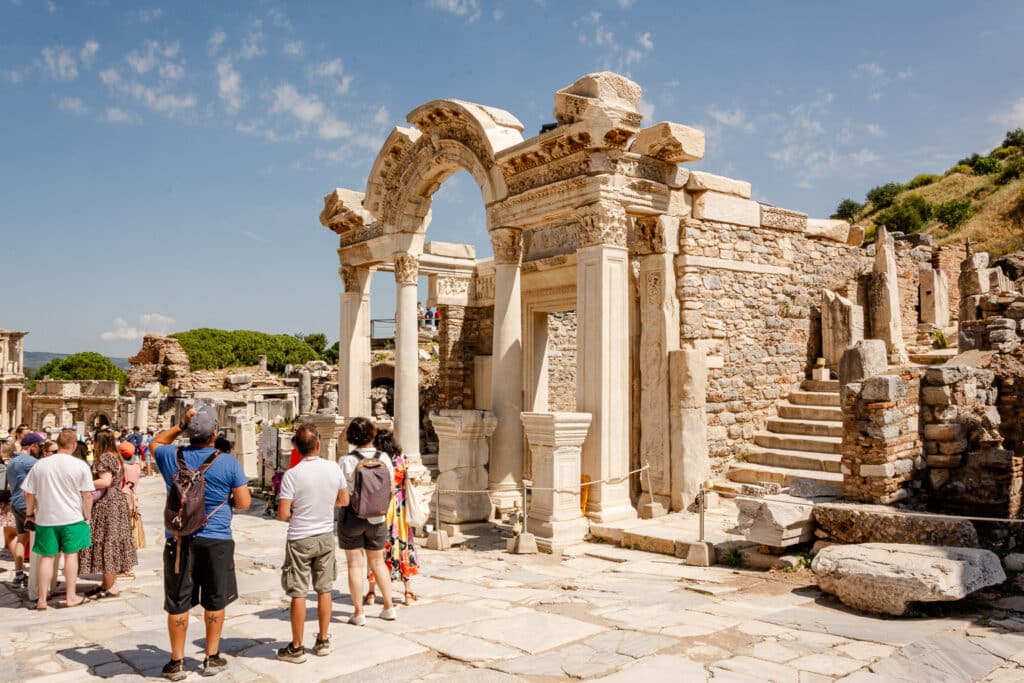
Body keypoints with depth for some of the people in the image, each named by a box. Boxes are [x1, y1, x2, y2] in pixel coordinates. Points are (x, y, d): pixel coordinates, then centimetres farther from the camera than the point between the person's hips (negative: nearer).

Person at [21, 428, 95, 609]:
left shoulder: (40, 465, 0)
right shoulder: (81, 466, -8)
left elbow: (28, 493, 5)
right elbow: (87, 495, -6)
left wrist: (29, 514, 18)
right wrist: (87, 517, 6)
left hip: (46, 518, 2)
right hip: (72, 518, -2)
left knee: (47, 557, 10)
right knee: (71, 555, 9)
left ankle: (42, 600, 15)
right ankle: (71, 596, 15)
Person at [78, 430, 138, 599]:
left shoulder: (104, 458, -14)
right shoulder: (115, 457, 14)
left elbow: (105, 481, -24)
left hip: (106, 505, -10)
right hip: (117, 501, 10)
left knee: (105, 542, -4)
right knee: (111, 542, 13)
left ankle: (110, 587, 1)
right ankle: (108, 582, 21)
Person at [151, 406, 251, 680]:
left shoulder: (172, 457, -4)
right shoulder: (228, 462, -10)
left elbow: (155, 443, 21)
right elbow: (244, 503, -7)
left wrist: (180, 425, 8)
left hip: (179, 539, 2)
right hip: (216, 540, -1)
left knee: (178, 604, 11)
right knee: (214, 602, 12)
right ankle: (212, 658, 22)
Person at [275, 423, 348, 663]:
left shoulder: (292, 475, -17)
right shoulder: (333, 468, -5)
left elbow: (283, 514, -17)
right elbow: (344, 500, 7)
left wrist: (294, 513, 4)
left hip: (300, 540, -4)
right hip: (326, 536, 4)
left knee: (298, 594, 5)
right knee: (324, 589, 14)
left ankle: (296, 648, 14)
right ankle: (323, 641, 24)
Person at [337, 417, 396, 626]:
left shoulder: (346, 461, -15)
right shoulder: (384, 458, -6)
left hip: (351, 517, -3)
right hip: (377, 518, 3)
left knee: (355, 564, 7)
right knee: (377, 562, 18)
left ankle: (358, 613, 12)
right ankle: (389, 607, 22)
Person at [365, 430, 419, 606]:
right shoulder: (401, 462, -2)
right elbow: (405, 487, 4)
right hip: (399, 510, 2)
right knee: (402, 545, 10)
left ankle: (371, 592, 14)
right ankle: (408, 591, 13)